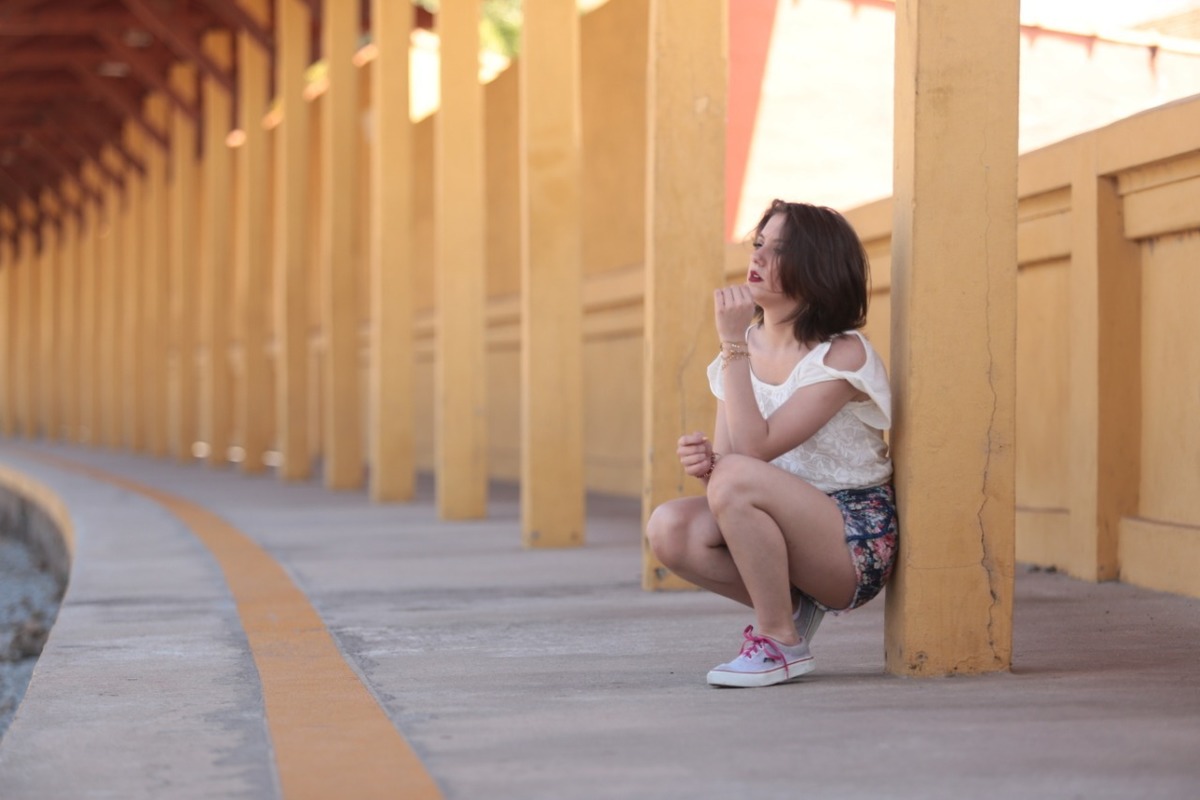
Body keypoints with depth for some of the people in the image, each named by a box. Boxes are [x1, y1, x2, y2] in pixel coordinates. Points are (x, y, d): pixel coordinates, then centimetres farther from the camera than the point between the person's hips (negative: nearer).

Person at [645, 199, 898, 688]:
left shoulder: (842, 354, -15)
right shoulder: (746, 348, 6)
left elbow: (756, 448, -23)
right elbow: (727, 456, 4)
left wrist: (734, 346, -23)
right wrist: (704, 461, -20)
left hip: (855, 542, -7)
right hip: (787, 532, 7)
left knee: (738, 478, -32)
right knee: (669, 528, -19)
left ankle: (780, 640, -15)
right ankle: (792, 606, 2)